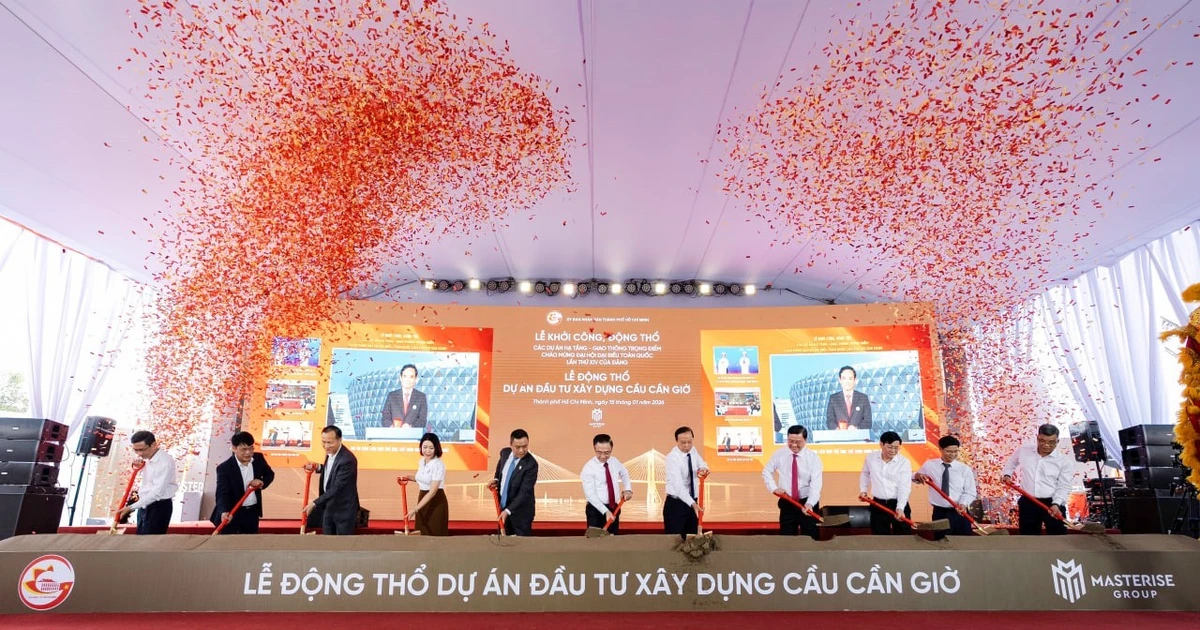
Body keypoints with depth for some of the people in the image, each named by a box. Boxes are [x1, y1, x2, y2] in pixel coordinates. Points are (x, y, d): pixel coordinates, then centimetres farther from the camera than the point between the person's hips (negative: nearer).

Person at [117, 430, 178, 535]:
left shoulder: (165, 462, -23)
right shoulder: (146, 459, 5)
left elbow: (157, 492, -26)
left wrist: (131, 507, -24)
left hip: (159, 507, -9)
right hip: (144, 505, 9)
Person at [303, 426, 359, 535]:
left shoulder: (347, 460, -29)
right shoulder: (330, 452, -2)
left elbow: (336, 488, -28)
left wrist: (315, 503, -25)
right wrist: (317, 468, -2)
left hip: (344, 509, -8)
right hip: (329, 506, 8)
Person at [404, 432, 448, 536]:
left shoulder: (439, 465, -20)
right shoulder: (422, 461, 4)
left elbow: (433, 491, -25)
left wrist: (415, 509, -29)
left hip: (436, 503, -8)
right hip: (423, 501, 8)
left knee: (434, 534, -5)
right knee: (422, 533, 10)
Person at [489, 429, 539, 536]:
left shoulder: (531, 464, -27)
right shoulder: (505, 452, -7)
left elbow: (524, 492, -26)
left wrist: (508, 510, -29)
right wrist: (496, 479, 3)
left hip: (521, 510, -6)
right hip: (503, 505, 6)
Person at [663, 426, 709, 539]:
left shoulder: (693, 451, 1)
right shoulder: (672, 457, -21)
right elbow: (679, 485, -30)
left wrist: (704, 469, -16)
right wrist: (693, 504, -42)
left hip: (692, 503, 7)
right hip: (675, 505, -7)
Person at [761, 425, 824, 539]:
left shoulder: (813, 458, -12)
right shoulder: (779, 454, -3)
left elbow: (816, 483, -21)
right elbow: (766, 471, 9)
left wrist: (810, 503, -37)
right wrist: (774, 488, -7)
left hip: (807, 503, -2)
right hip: (787, 503, 2)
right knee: (786, 537, 9)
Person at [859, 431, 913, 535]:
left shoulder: (904, 462, -10)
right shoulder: (870, 458, -1)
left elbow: (904, 488, -15)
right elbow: (865, 474, 20)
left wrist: (900, 508, -25)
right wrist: (863, 490, 9)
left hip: (899, 504, -2)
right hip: (878, 504, 2)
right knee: (880, 538, 9)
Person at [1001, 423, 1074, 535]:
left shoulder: (1065, 460, -3)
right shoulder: (1023, 451, 5)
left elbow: (1064, 487, -8)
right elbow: (1011, 463, 27)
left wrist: (1056, 504, -22)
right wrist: (1006, 474, 11)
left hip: (1053, 503, -2)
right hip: (1027, 503, 2)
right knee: (1028, 536, 9)